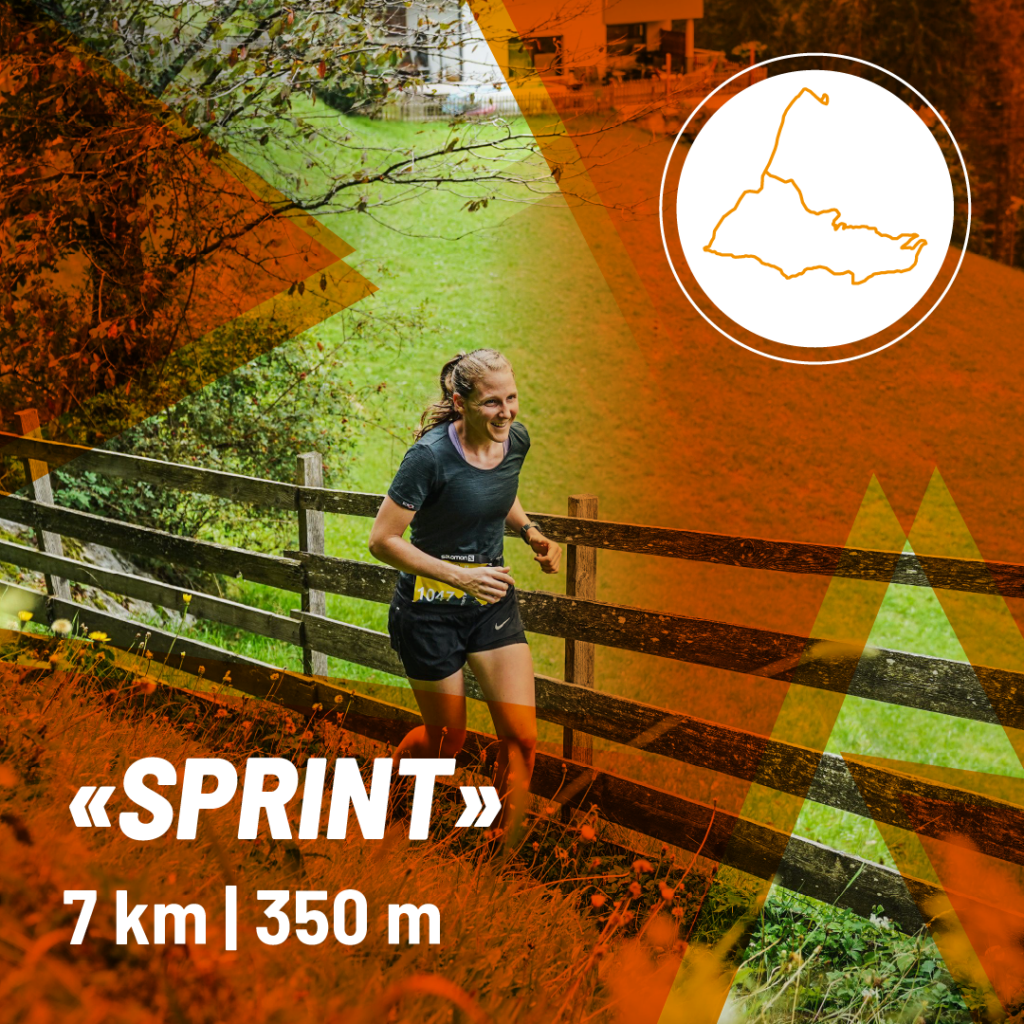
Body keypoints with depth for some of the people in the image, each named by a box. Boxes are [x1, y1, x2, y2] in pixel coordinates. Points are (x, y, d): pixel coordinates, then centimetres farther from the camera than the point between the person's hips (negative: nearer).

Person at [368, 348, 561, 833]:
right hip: (430, 609, -5)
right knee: (448, 738, 11)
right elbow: (381, 540, -20)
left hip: (492, 601, 5)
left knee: (521, 735, -1)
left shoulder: (517, 439, -4)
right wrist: (459, 576, -26)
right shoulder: (431, 455, -23)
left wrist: (530, 533, -1)